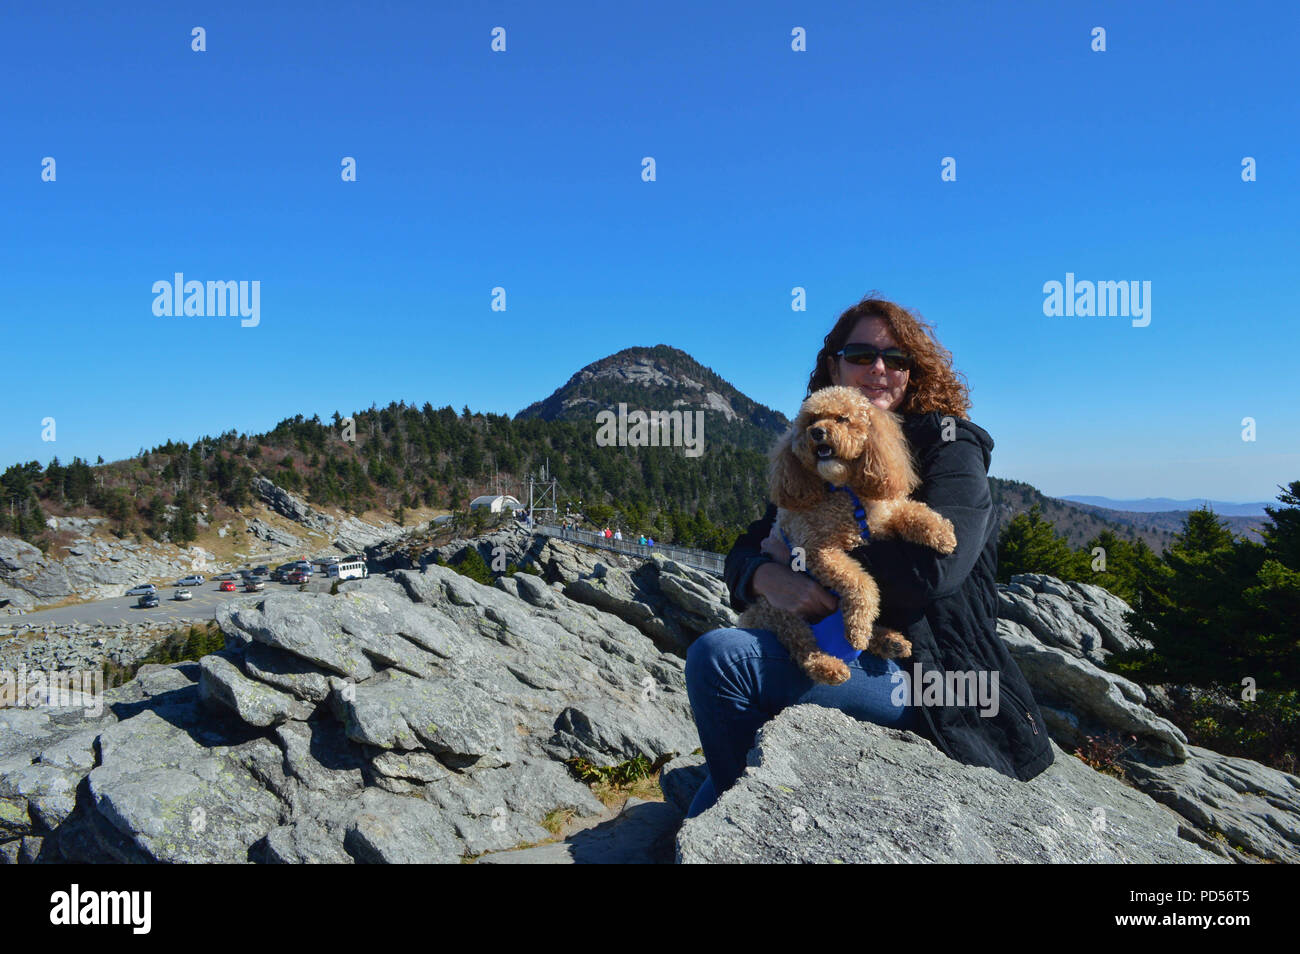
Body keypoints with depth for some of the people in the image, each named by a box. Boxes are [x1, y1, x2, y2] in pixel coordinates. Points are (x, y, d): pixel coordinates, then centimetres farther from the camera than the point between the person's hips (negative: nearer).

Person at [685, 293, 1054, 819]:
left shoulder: (950, 447, -5)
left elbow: (930, 569, -22)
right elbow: (743, 554, 7)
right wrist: (771, 578, -19)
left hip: (931, 674, -6)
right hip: (841, 651, 6)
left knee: (719, 656, -21)